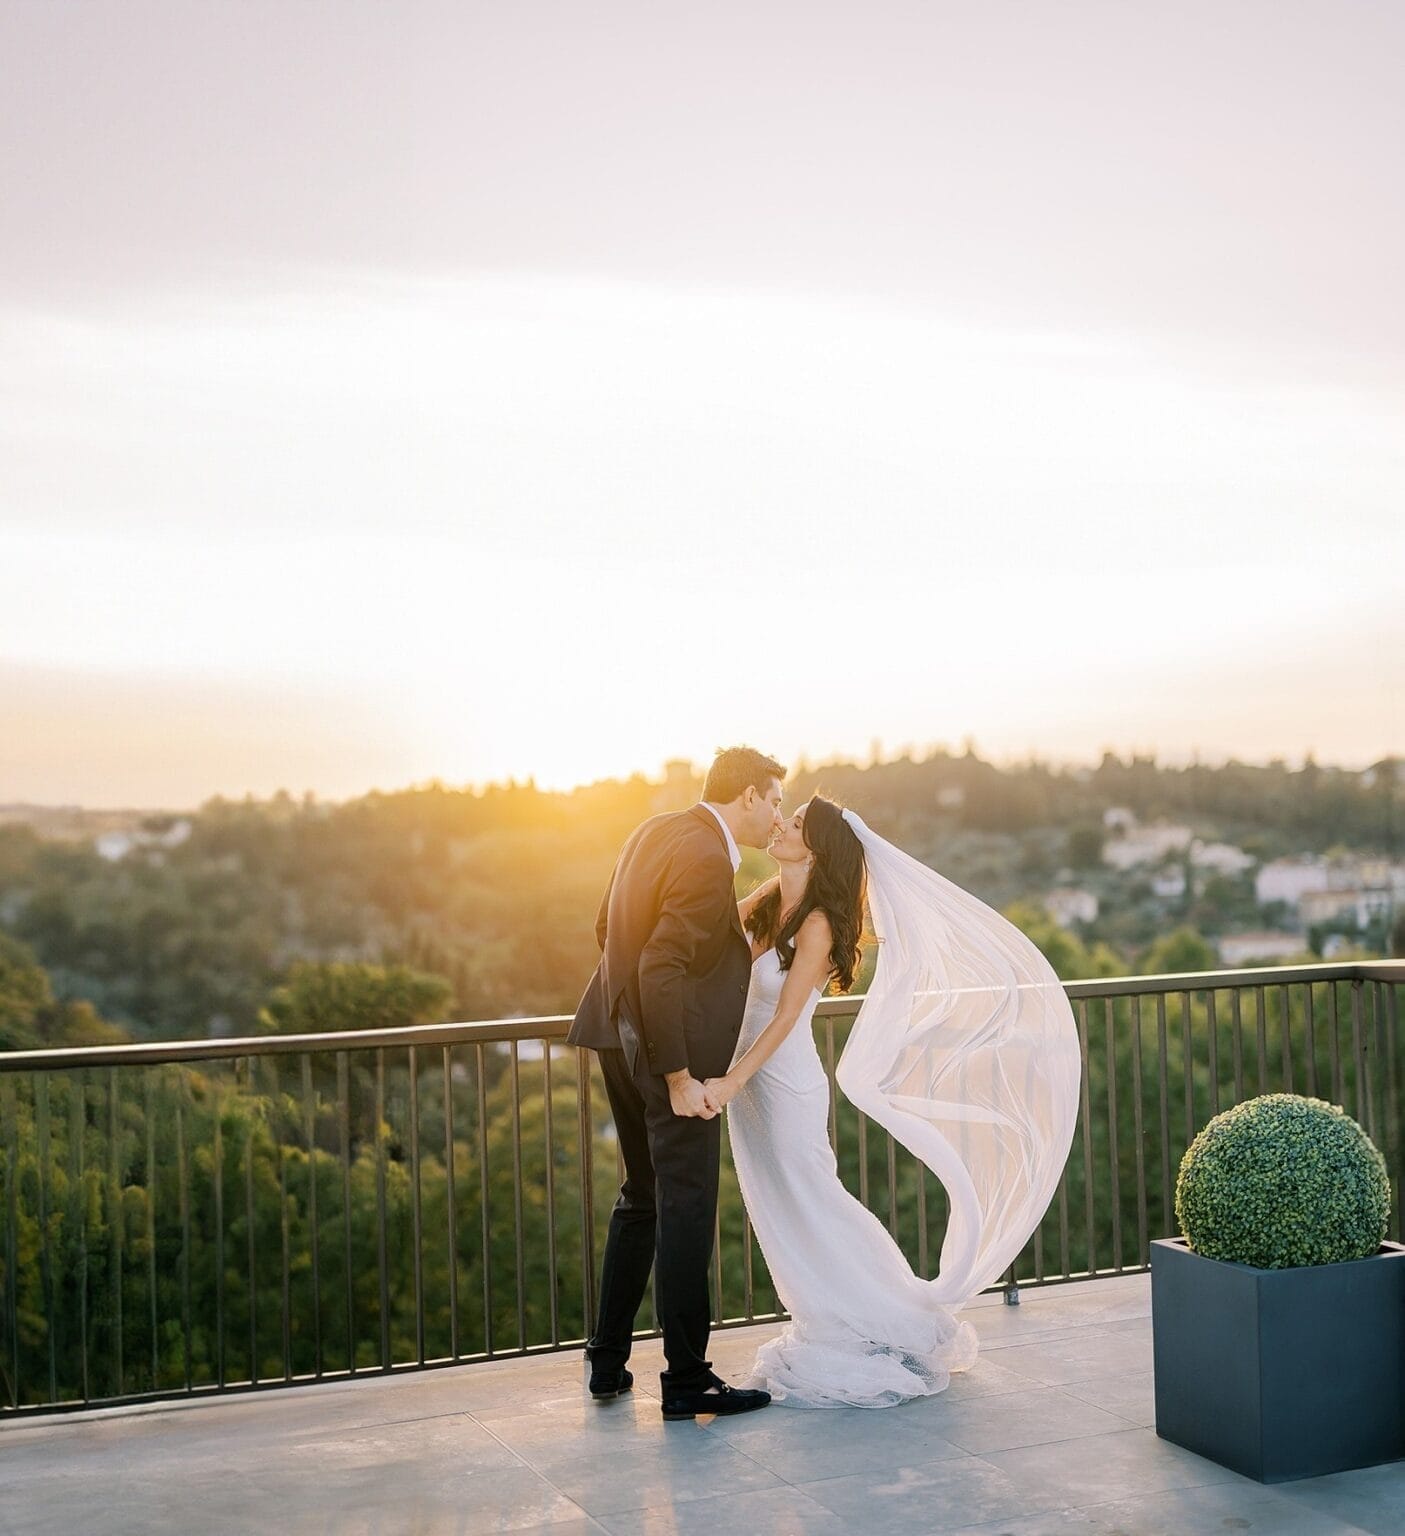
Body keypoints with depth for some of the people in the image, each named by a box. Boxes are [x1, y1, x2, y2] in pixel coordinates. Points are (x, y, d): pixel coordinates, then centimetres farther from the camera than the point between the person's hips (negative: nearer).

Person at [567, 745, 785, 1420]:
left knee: (643, 1197, 20)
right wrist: (678, 1077, -23)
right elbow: (660, 967, -25)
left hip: (622, 1035, 10)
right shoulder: (707, 859, -19)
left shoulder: (655, 832, 9)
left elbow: (607, 927, 18)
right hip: (668, 1048, -10)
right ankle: (687, 1380, 8)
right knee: (686, 1208, 0)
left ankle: (607, 1360, 28)